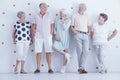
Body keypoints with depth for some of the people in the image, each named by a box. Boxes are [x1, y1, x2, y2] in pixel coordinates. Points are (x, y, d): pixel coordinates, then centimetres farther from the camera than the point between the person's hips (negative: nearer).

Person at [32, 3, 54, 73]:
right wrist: (34, 33, 2)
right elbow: (34, 26, 10)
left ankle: (50, 68, 3)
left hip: (47, 36, 0)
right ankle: (38, 68, 6)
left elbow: (52, 25, 5)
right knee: (38, 52, 0)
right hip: (38, 37, 1)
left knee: (48, 52, -2)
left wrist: (51, 34, -2)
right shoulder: (36, 16, 4)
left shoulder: (49, 15, 2)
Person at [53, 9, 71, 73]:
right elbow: (55, 28, 6)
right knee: (54, 47, -25)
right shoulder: (56, 19, 5)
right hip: (58, 37, 1)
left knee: (65, 51, 0)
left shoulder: (68, 20, -2)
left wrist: (63, 21, -16)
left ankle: (64, 67, 13)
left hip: (65, 38, -1)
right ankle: (66, 55, -8)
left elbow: (65, 28, -14)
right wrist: (55, 35, -7)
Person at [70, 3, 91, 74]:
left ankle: (81, 67, -10)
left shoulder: (86, 16, 20)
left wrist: (89, 32, 5)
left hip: (85, 35, 3)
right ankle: (81, 67, 0)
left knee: (86, 51, -10)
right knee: (80, 51, -6)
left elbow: (89, 26, 22)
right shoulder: (75, 15, 10)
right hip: (78, 35, -3)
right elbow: (72, 26, 8)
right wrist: (74, 31, -10)